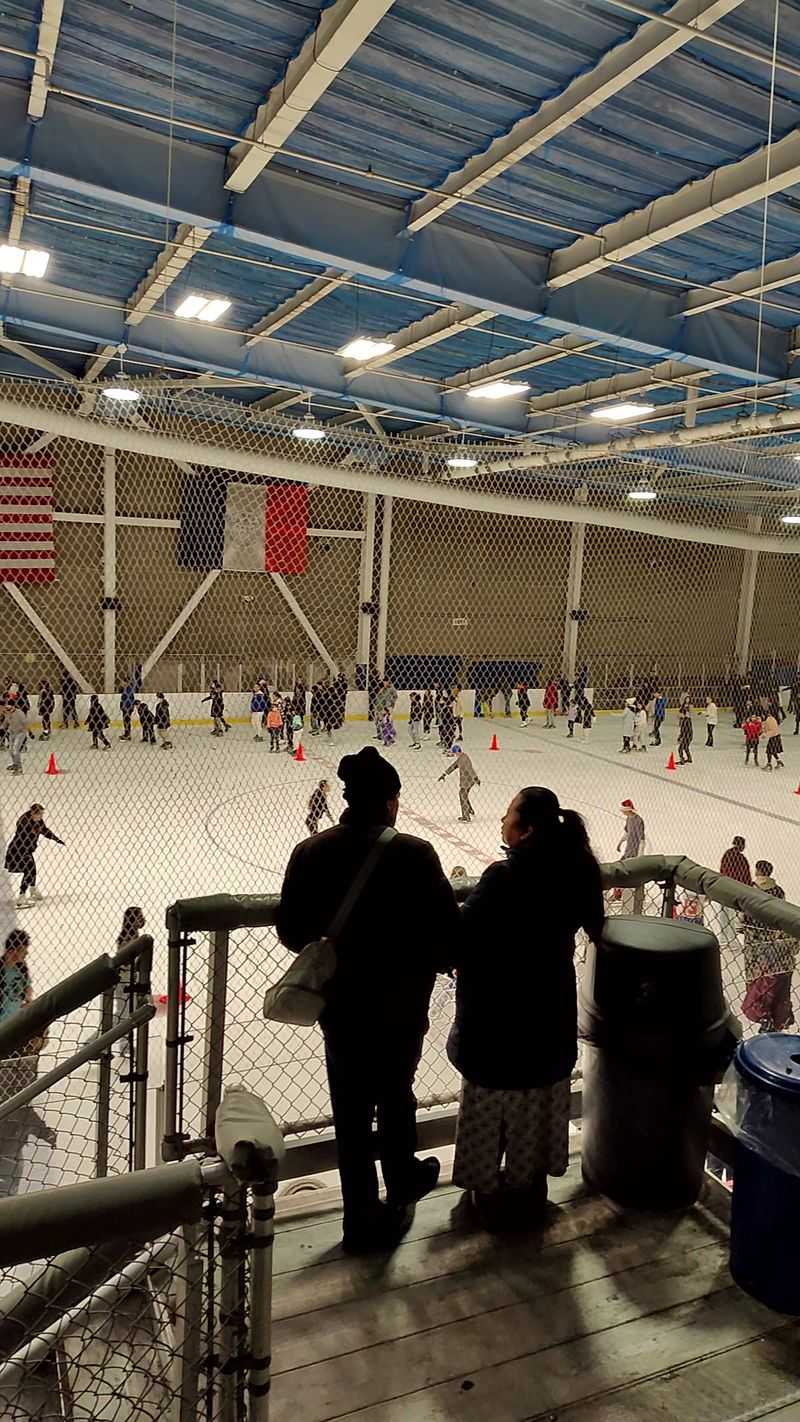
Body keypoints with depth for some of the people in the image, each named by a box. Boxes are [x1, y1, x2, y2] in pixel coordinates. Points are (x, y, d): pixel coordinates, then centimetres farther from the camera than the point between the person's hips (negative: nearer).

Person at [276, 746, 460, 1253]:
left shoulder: (311, 853, -10)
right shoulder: (414, 854, -20)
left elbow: (293, 931, -4)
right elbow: (447, 932, -17)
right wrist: (434, 961, 5)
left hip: (341, 1006, 2)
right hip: (402, 1006, -2)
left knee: (351, 1109, 17)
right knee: (395, 1094, 24)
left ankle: (363, 1216, 30)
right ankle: (402, 1183, 46)